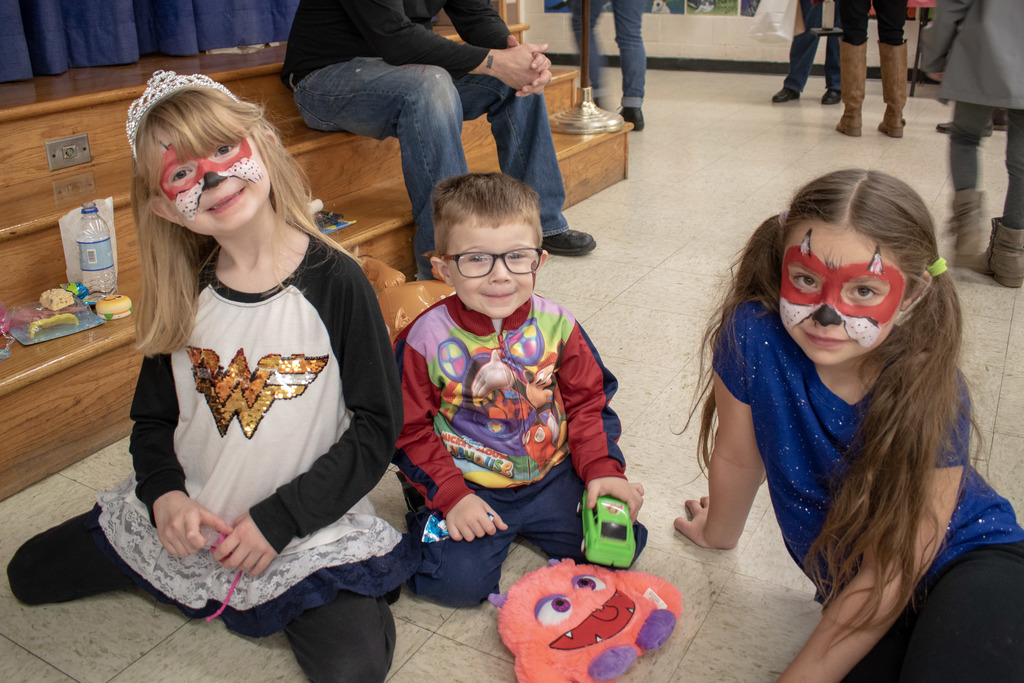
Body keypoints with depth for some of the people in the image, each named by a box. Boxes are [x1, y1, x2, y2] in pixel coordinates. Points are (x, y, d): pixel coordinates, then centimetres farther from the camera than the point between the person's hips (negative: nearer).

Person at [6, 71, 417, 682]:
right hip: (187, 515, 5)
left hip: (309, 523, -4)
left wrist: (279, 519, -17)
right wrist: (165, 495, -13)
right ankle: (208, 580, 24)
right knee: (28, 575, 11)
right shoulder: (185, 293, -3)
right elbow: (153, 417, 7)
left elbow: (377, 426, -14)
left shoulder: (334, 281, -17)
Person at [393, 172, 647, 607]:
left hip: (552, 477, 3)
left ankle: (528, 524, 18)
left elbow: (587, 403, 4)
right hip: (469, 486, -3)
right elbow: (411, 431, -7)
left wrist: (601, 469, -9)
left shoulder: (556, 325, -6)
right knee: (458, 582, -19)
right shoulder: (426, 339, -15)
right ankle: (432, 523, 14)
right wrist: (451, 498, -16)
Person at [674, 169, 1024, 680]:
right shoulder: (753, 337, -23)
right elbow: (736, 457, -4)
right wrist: (719, 533, 14)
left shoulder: (931, 398, -26)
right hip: (848, 575, 3)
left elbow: (890, 573, -20)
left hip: (966, 558, -3)